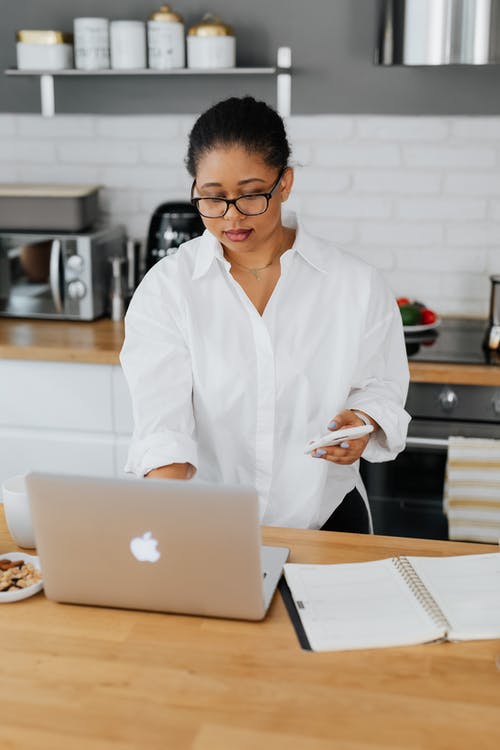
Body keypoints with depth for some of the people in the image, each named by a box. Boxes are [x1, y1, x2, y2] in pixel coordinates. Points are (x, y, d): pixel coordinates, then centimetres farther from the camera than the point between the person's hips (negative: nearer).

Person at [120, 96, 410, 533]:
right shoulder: (166, 289, -3)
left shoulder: (357, 286, 0)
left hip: (324, 519, 1)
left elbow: (381, 386, 12)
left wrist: (364, 423, -11)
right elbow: (161, 419, -12)